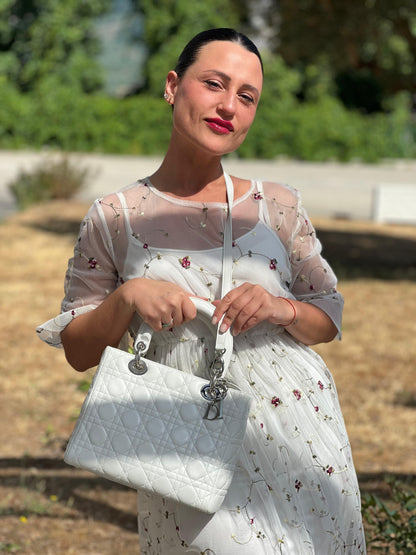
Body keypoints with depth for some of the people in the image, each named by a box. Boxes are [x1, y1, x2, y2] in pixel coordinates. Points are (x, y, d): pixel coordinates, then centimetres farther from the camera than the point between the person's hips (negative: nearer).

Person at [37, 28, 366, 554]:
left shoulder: (277, 205, 4)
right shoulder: (114, 218, 0)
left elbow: (329, 318, 10)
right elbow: (78, 351, 3)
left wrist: (282, 309, -11)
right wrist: (126, 298, -15)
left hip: (300, 436, 2)